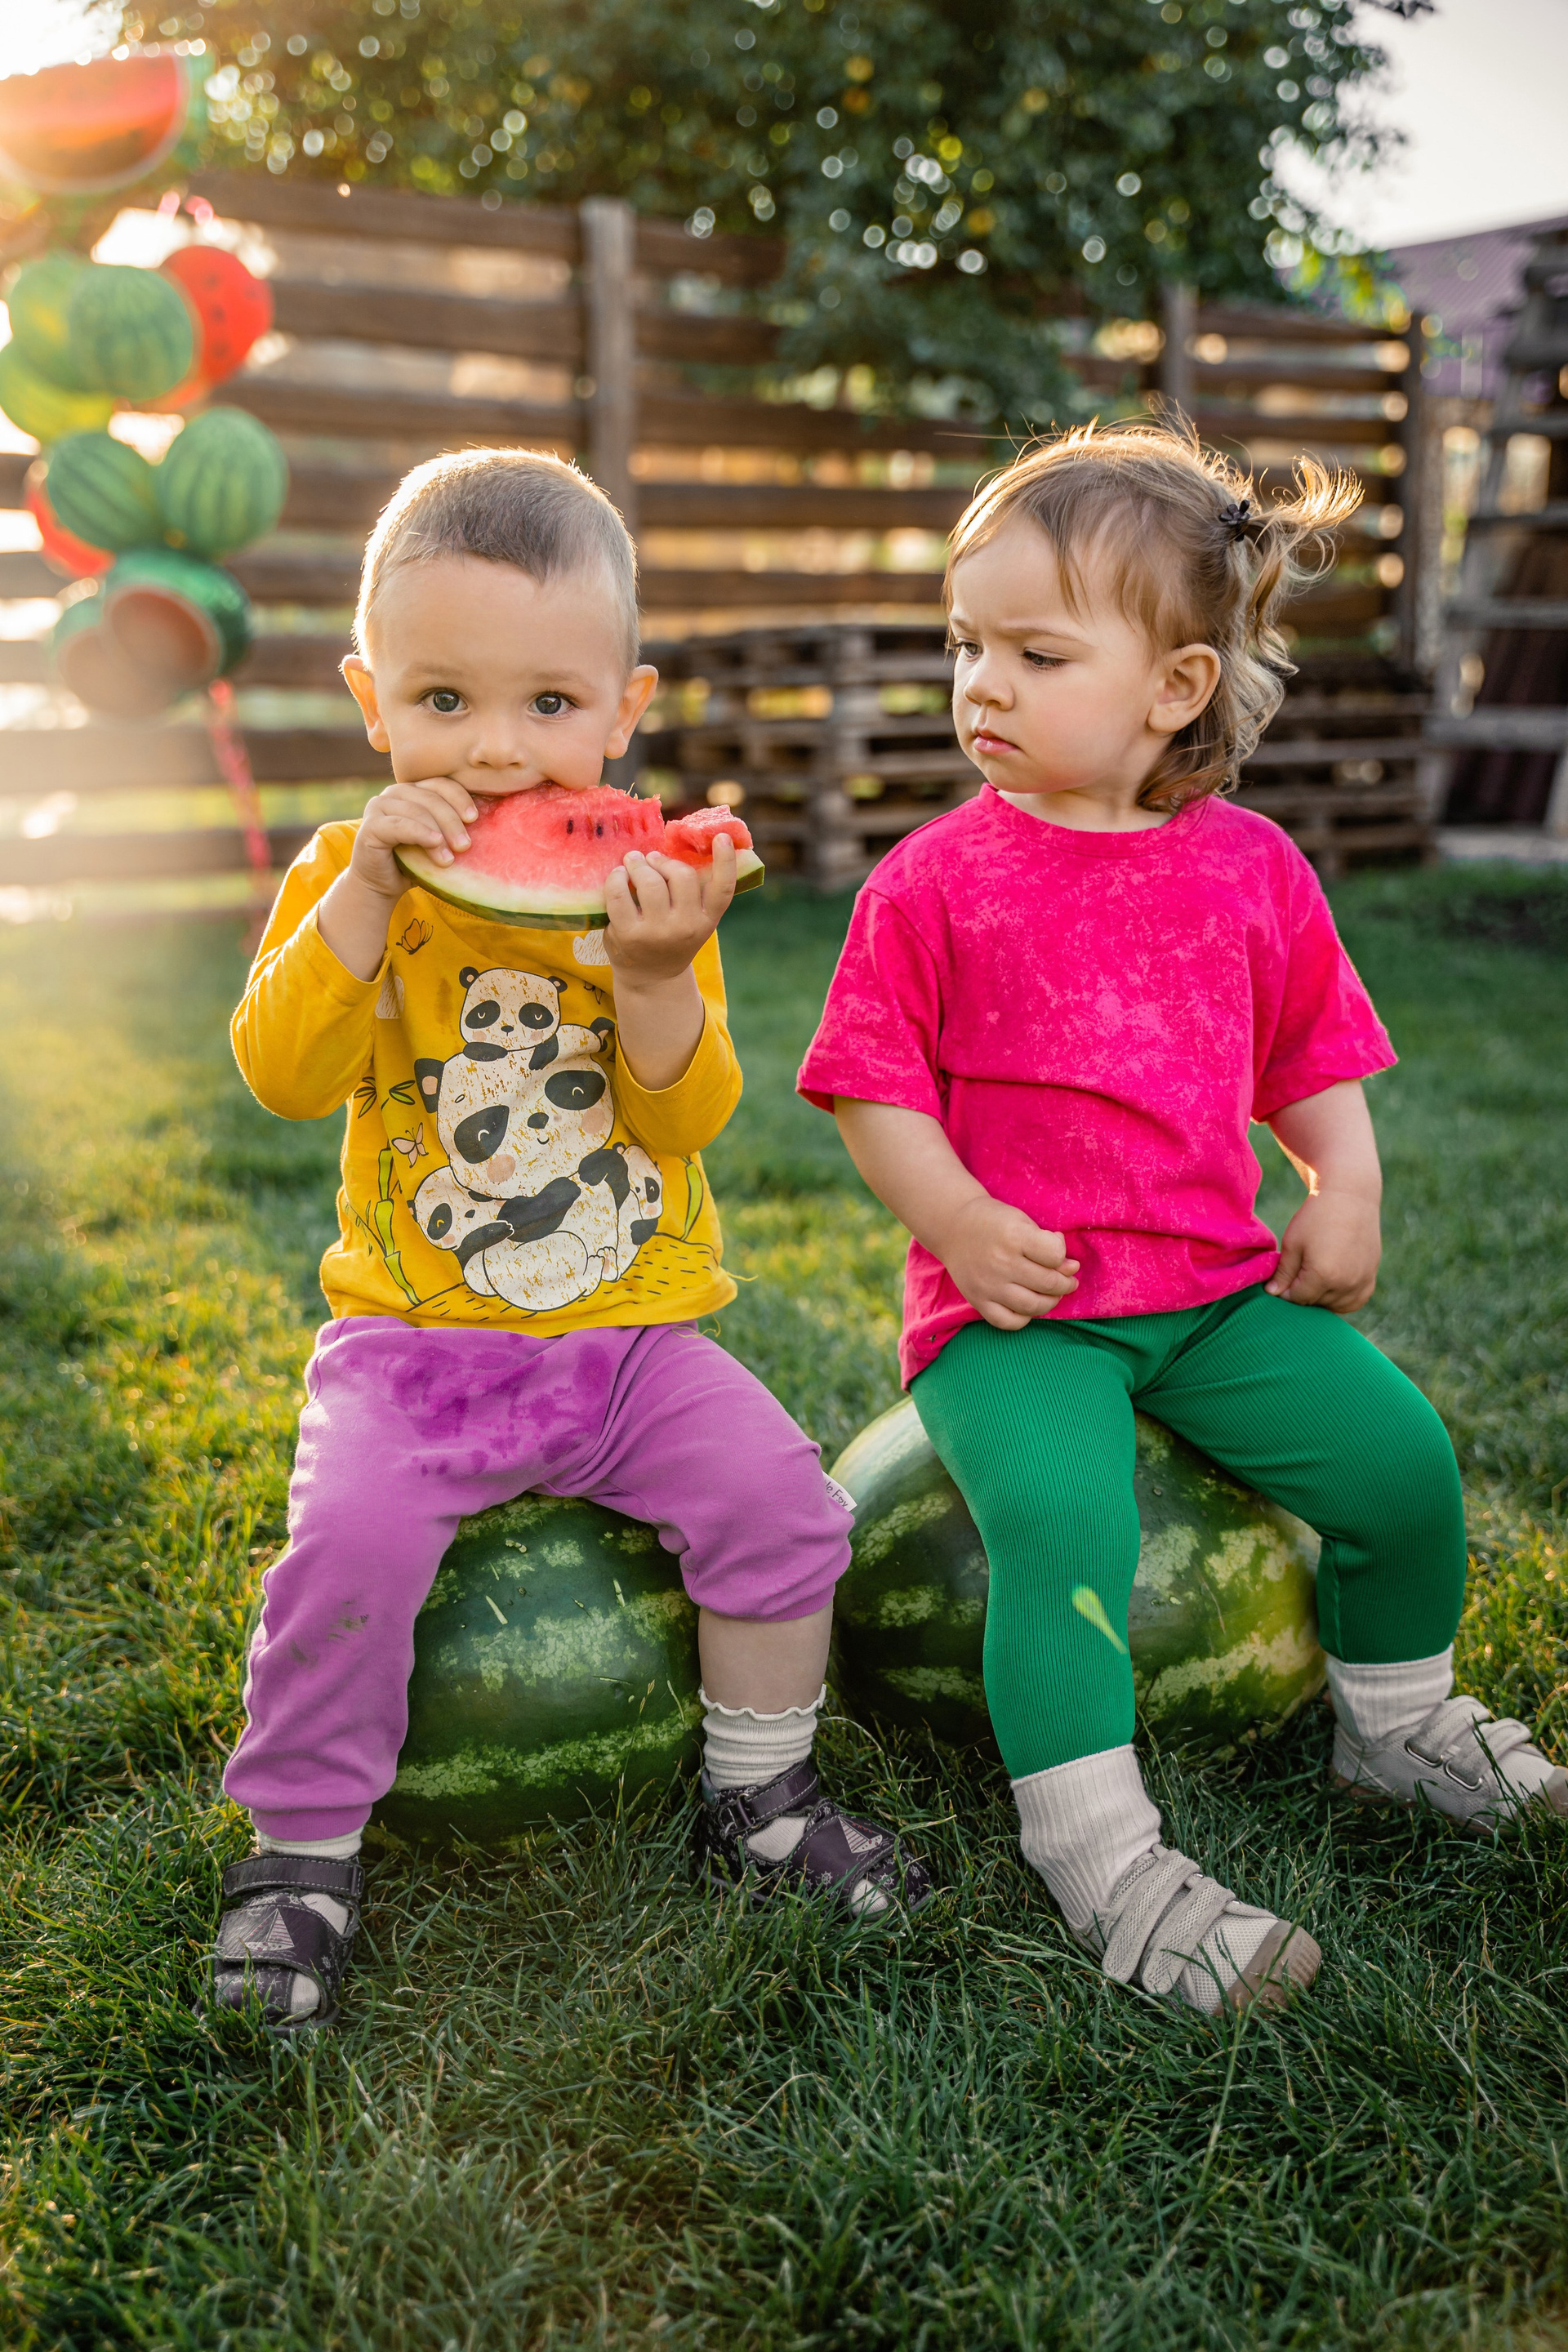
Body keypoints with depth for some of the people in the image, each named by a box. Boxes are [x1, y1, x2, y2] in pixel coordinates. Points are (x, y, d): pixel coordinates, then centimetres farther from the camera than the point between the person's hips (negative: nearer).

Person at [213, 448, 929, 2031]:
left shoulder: (649, 880, 0)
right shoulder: (351, 873, 0)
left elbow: (687, 1118, -8)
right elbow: (284, 1073, -15)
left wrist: (656, 973, -27)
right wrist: (369, 887, -25)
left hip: (635, 1328, 1)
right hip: (414, 1335, -1)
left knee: (782, 1502, -15)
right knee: (348, 1537, -23)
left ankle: (756, 1796, 11)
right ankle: (301, 1849, 1)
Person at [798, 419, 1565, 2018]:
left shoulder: (1251, 868, 7)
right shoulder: (933, 881, -4)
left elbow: (1315, 1056, 17)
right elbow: (873, 1085, -2)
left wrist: (1346, 1194, 1)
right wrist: (958, 1219, -17)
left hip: (1217, 1287, 4)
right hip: (1012, 1302, -4)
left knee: (1400, 1452, -3)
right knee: (1061, 1518, -28)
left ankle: (1396, 1721, 24)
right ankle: (1099, 1852, -15)